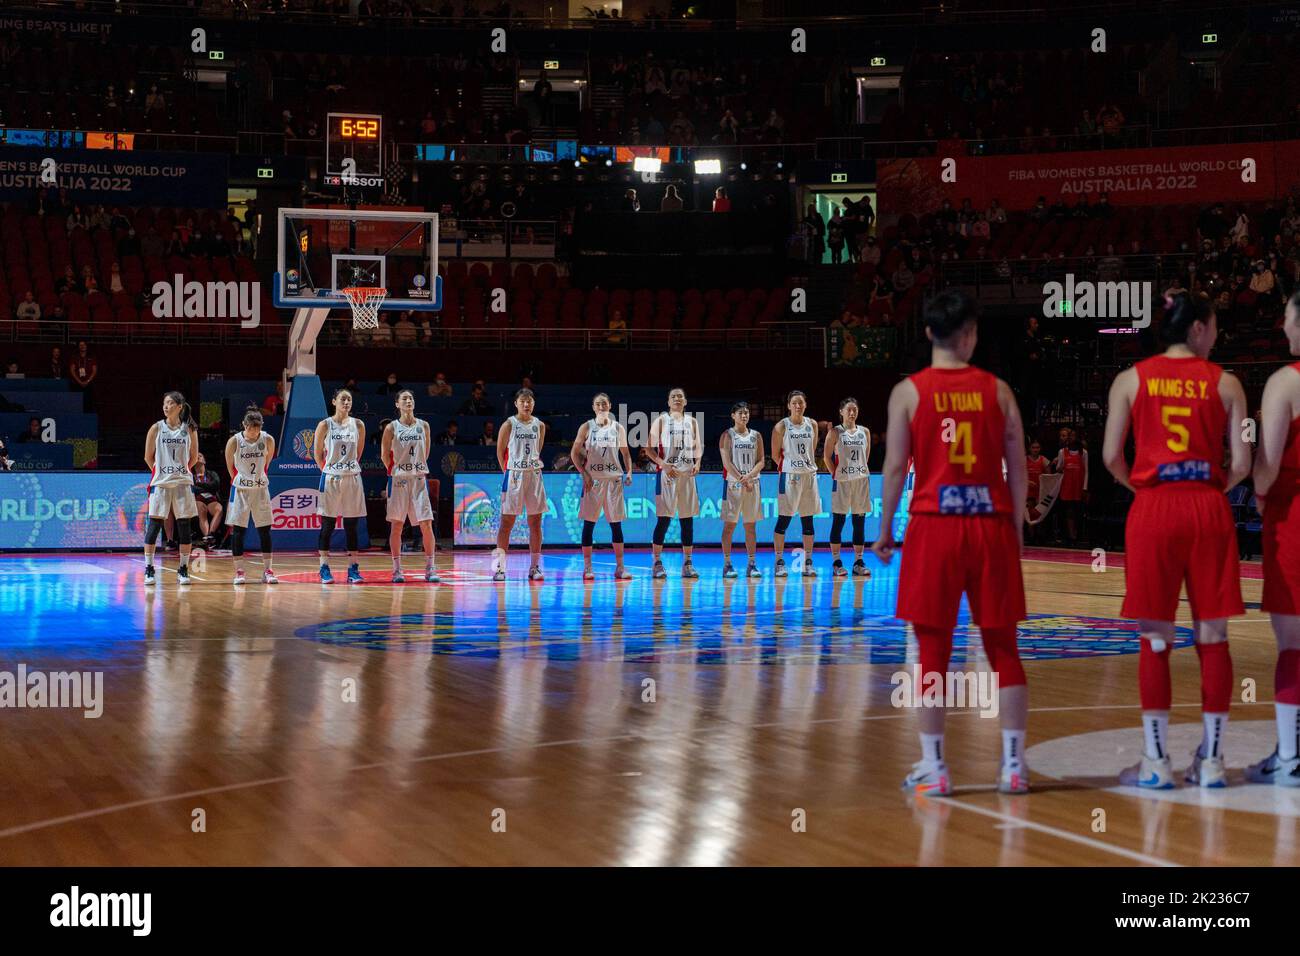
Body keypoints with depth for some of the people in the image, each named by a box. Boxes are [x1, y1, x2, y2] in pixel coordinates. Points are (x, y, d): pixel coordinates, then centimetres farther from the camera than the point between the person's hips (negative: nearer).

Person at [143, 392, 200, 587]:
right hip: (160, 482, -1)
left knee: (184, 526, 2)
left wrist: (181, 471, 12)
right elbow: (148, 456, 6)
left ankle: (183, 570, 9)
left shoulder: (189, 429, 3)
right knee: (154, 524, -4)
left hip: (183, 482, 1)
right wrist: (161, 471, 9)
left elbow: (193, 457, 11)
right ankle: (149, 569, 2)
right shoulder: (157, 428, 1)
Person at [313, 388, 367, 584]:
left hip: (352, 478, 2)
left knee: (351, 526, 4)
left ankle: (353, 568, 8)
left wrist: (349, 467, 13)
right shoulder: (325, 425, -4)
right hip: (331, 479, -2)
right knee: (327, 525, 0)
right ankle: (324, 568, 5)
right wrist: (328, 469, 6)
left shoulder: (358, 425, 4)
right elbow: (317, 452, 4)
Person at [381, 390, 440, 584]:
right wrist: (395, 470, 7)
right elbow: (385, 455, 4)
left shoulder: (423, 426, 5)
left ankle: (430, 568, 1)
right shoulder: (391, 427, -2)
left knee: (426, 524, -4)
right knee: (396, 525, 1)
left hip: (419, 479, 2)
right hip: (398, 480, -2)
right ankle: (397, 569, 8)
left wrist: (418, 467, 11)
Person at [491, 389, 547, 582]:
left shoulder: (540, 425, 8)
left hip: (534, 475, 4)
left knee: (535, 522, 4)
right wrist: (508, 471, 2)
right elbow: (500, 452, 2)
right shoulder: (509, 425, -3)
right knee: (507, 521, -4)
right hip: (513, 475, -4)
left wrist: (533, 465, 12)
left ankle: (534, 566, 10)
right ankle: (499, 566, -3)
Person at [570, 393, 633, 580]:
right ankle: (587, 567, 4)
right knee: (589, 523, -1)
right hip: (592, 479, -2)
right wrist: (584, 474, -8)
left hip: (614, 479, 2)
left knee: (616, 523, 2)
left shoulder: (618, 428, 8)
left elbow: (625, 453, 14)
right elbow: (574, 453, 2)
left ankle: (619, 567, 7)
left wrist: (629, 472, -2)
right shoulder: (586, 427, 2)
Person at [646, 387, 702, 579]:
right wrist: (664, 464, -16)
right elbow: (650, 449, -1)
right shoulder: (661, 421, 2)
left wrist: (697, 463, -2)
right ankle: (657, 563, -1)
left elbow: (698, 447, 17)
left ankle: (687, 563, 9)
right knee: (663, 519, -6)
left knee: (687, 520, 4)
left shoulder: (692, 422, 12)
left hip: (687, 474, 4)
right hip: (666, 474, -3)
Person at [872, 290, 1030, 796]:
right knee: (1003, 648, 8)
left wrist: (885, 529, 6)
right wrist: (1015, 527, 14)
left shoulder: (908, 391, -1)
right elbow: (1017, 466, 5)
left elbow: (896, 466, -3)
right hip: (992, 526, 2)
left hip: (934, 527, -2)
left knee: (932, 650, 3)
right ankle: (1014, 763, 9)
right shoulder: (997, 389, 4)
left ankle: (933, 767, 5)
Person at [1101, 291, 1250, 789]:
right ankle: (1211, 760, 10)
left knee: (1155, 639, 4)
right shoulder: (1225, 383, 3)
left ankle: (1156, 761, 5)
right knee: (1212, 636, 7)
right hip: (1209, 511, 0)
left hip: (1152, 510, 0)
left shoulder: (1131, 379, 3)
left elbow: (1111, 456, -1)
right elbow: (1241, 463, 0)